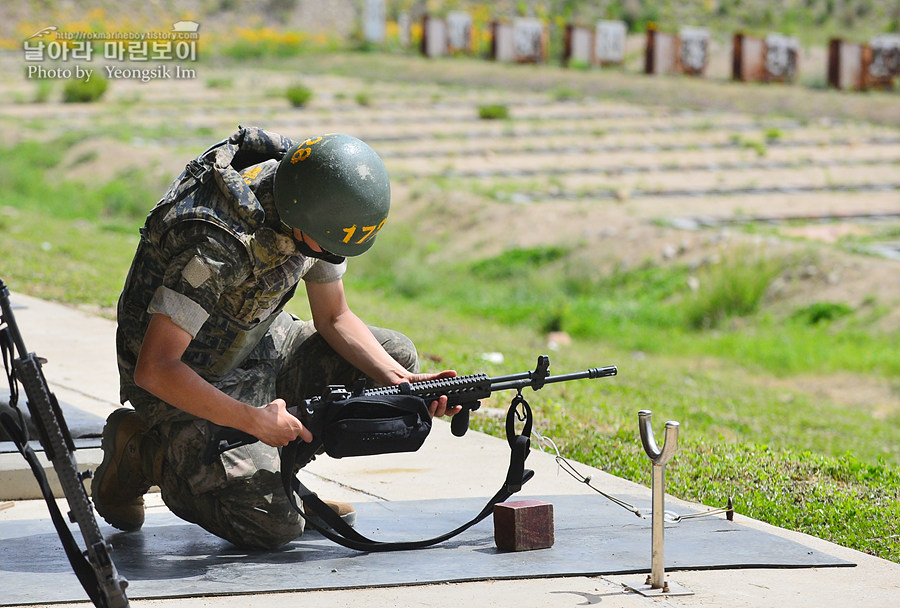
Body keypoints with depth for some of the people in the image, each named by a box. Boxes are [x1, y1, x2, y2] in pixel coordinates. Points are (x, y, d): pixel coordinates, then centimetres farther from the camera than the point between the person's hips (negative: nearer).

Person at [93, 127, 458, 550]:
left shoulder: (317, 206, -12)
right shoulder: (217, 243, -36)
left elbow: (334, 318, 0)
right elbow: (154, 370, -35)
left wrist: (404, 384, -14)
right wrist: (255, 421, -34)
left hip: (258, 348, 8)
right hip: (191, 383, -8)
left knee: (396, 356, 2)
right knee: (273, 524, -20)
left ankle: (276, 465, 9)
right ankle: (143, 453, 1)